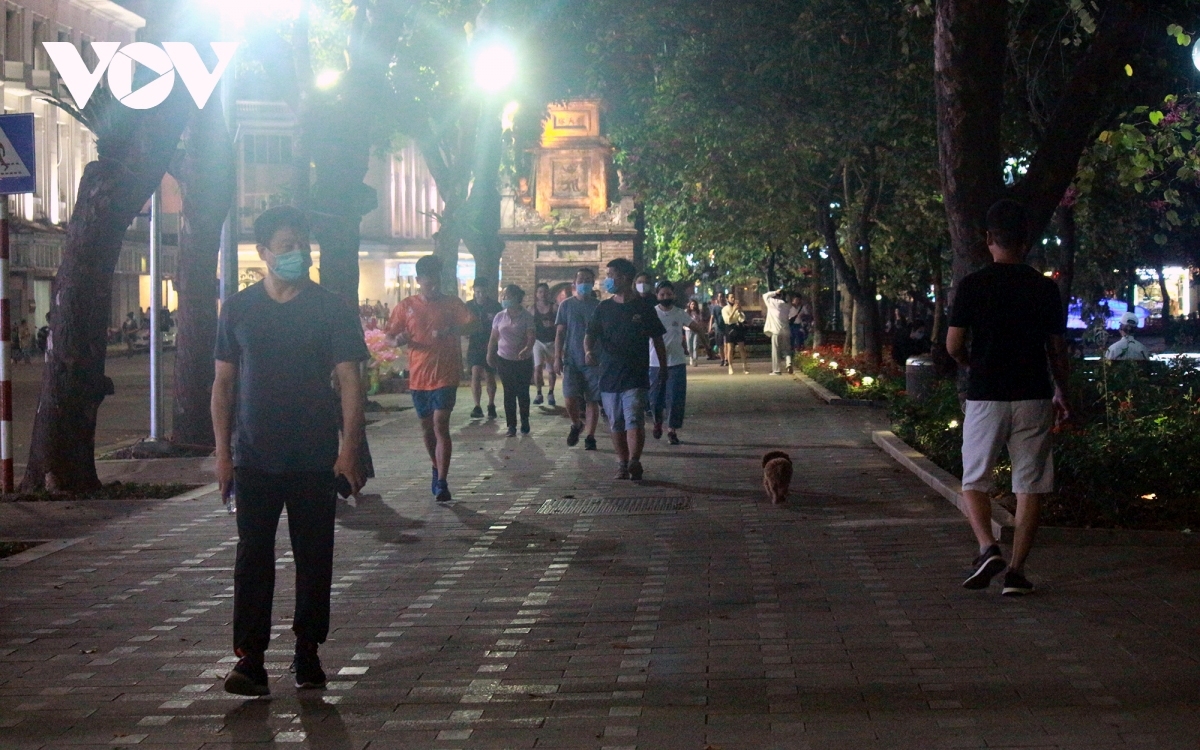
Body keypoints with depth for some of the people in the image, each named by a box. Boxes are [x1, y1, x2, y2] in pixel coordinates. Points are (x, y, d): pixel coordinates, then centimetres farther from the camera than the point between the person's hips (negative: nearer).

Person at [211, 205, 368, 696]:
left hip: (316, 460, 0)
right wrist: (222, 451, 2)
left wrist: (349, 451, -11)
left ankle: (307, 651, 18)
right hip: (254, 460, 1)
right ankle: (249, 657, -2)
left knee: (314, 558, 6)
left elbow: (349, 382, -2)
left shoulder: (332, 310, 1)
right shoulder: (238, 309, 6)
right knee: (253, 558, -3)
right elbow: (223, 383, 9)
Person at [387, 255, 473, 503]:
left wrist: (452, 330, -28)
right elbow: (392, 335, 10)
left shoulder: (452, 303, 2)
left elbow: (472, 325, -8)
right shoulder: (406, 306, 6)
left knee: (440, 425, -14)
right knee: (426, 427, 14)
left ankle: (442, 482, -16)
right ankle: (437, 470, 36)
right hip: (418, 376, 3)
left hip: (445, 374, -3)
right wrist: (400, 339, -15)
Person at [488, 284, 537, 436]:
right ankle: (511, 425, 5)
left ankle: (525, 422, 21)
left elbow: (532, 337, -15)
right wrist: (490, 355, 9)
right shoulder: (500, 317, 5)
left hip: (523, 360, -3)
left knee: (523, 392, 4)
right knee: (509, 393, 2)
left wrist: (526, 349, -32)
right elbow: (493, 338, 12)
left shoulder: (527, 317, -7)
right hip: (504, 360, 3)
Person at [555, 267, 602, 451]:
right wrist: (557, 357, -1)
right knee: (570, 399, -9)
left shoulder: (599, 306, 4)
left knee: (592, 401, 1)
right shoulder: (567, 305, 5)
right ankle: (576, 425, 19)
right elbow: (560, 333, 6)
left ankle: (590, 436, 10)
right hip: (571, 360, 0)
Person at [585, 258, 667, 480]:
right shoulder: (604, 308, 8)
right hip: (609, 375, 4)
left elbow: (657, 339, 7)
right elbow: (590, 334, 4)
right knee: (616, 424, 9)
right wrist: (588, 350, -19)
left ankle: (634, 461, -25)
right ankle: (623, 463, 17)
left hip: (636, 376, -4)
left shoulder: (643, 307, 1)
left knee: (634, 420, -16)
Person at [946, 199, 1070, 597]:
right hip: (1033, 397, 2)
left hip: (985, 396, -1)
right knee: (1029, 485, 7)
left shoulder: (973, 284, -5)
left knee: (975, 480, 10)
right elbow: (1058, 350, 6)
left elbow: (953, 345, -6)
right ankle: (1017, 570, 4)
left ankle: (987, 547, -12)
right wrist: (1061, 393, 20)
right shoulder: (1044, 288, 1)